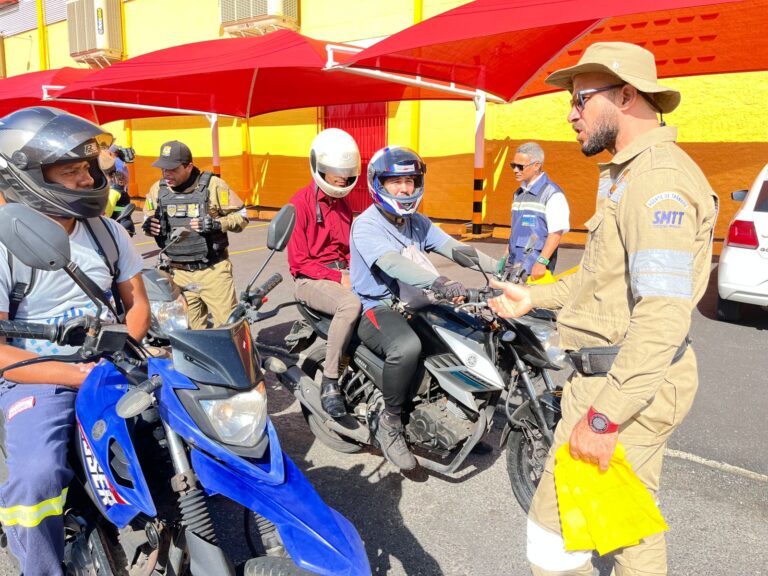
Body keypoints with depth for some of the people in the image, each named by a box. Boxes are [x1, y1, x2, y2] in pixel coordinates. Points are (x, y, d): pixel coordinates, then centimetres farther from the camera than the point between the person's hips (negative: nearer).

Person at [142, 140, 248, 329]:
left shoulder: (212, 184, -5)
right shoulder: (158, 189, 7)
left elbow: (242, 216, -2)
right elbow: (149, 219, 21)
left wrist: (216, 224, -19)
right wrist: (149, 226, -3)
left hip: (213, 269, -3)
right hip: (178, 273, 4)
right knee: (191, 328, 7)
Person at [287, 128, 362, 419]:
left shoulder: (342, 203, 16)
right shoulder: (301, 203, -7)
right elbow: (298, 261, -11)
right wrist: (338, 278, -18)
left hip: (345, 273, 7)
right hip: (311, 280, -7)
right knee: (351, 304, -36)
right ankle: (329, 381, -24)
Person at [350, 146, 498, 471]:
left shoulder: (418, 223, 12)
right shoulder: (366, 225, -12)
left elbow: (453, 248, -1)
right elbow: (392, 263, -30)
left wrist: (498, 267, -16)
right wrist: (440, 283, -46)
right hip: (376, 308, -8)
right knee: (407, 346, -37)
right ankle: (390, 424, -15)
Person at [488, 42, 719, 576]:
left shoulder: (658, 180, -19)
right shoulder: (630, 173, 15)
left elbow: (664, 317, -27)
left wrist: (602, 417, -26)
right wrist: (534, 296, 19)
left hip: (626, 386, -10)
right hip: (638, 381, 11)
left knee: (555, 522, 0)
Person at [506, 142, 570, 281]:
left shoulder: (552, 193, -8)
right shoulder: (518, 193, 17)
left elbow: (556, 232, -14)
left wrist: (541, 262, -20)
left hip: (534, 269, -7)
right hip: (514, 265, 8)